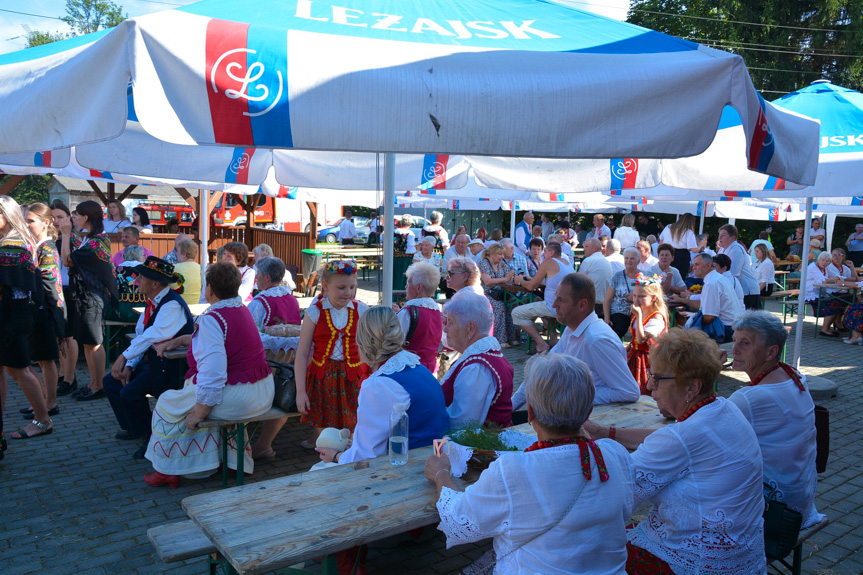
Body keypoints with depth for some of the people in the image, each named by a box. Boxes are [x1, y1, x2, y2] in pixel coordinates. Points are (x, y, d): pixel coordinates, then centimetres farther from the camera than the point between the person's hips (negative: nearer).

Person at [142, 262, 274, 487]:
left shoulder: (211, 319, -18)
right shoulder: (241, 309, 9)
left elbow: (212, 373, -26)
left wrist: (199, 413, -18)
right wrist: (179, 340, 26)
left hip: (235, 398, -9)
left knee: (168, 404, 13)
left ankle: (168, 471, 26)